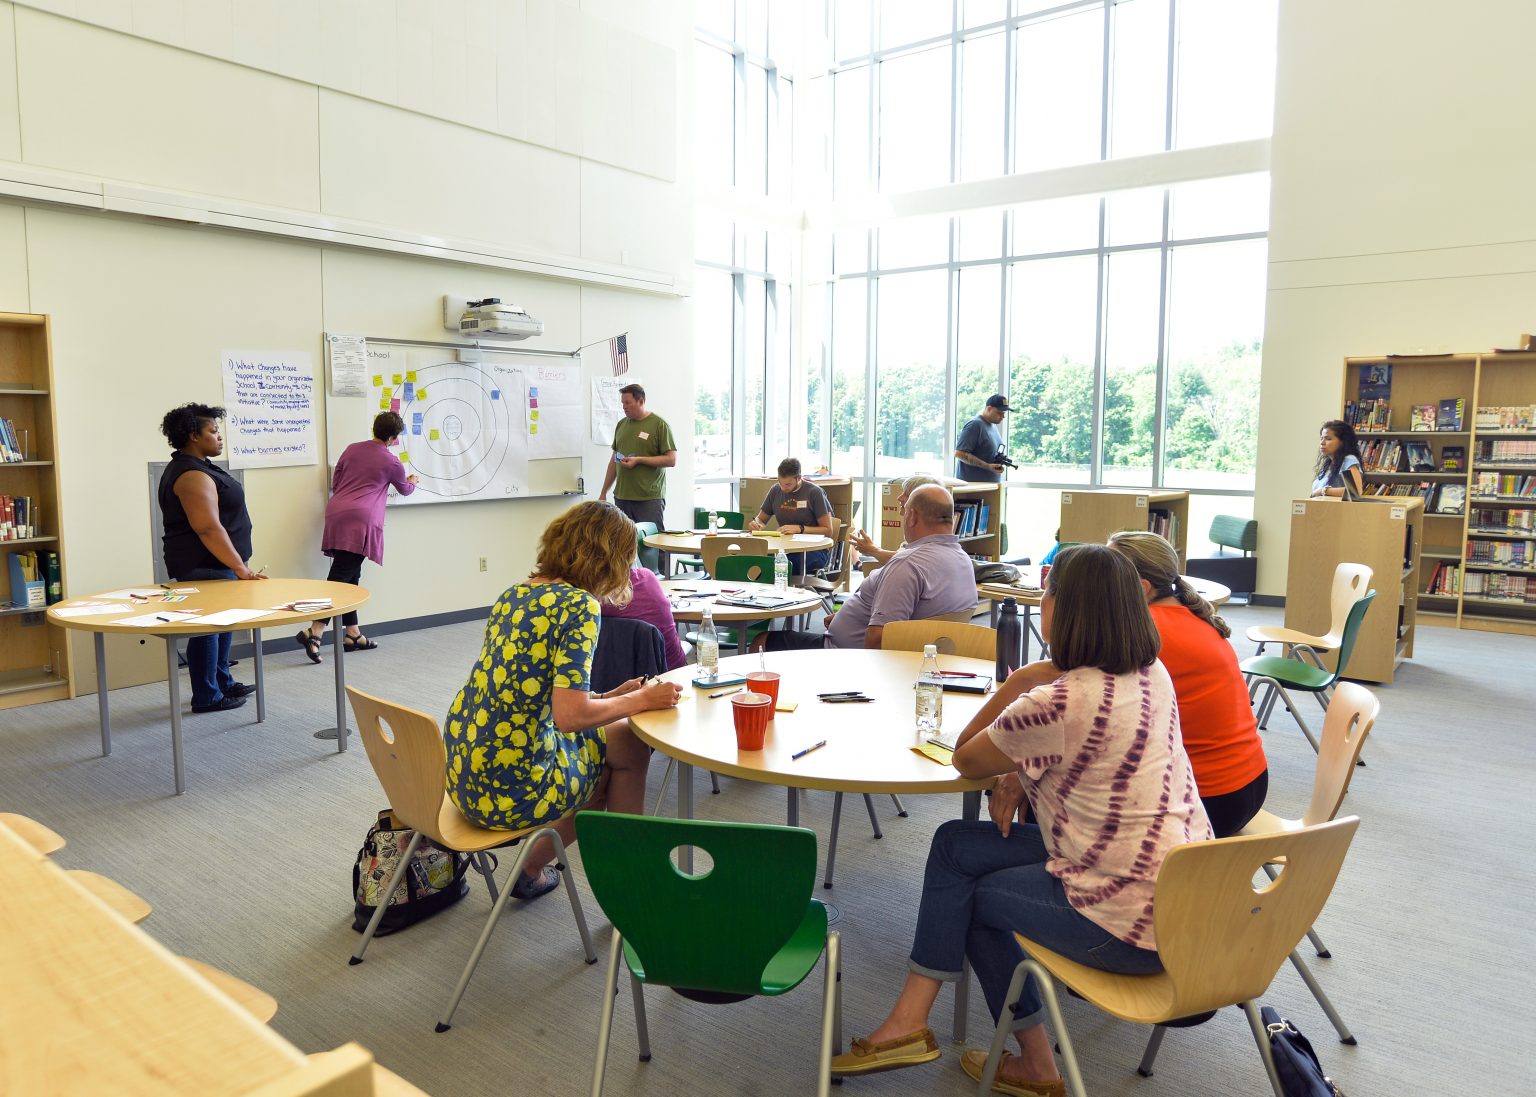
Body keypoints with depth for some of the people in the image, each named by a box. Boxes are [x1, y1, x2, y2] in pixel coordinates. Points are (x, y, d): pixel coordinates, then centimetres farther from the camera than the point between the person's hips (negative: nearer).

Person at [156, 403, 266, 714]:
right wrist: (239, 567, -23)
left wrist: (237, 564, 23)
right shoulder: (192, 475, -19)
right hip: (204, 567, -11)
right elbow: (208, 528, -25)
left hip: (213, 564, 11)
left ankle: (223, 682, 30)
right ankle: (207, 697, 6)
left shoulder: (194, 467, 15)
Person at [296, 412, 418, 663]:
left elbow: (335, 483, 22)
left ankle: (353, 634, 17)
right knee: (340, 578, -11)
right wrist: (412, 482, 47)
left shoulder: (352, 449, 15)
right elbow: (404, 489, 24)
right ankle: (314, 632, -21)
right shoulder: (392, 463, 3)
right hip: (361, 520, -6)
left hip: (336, 513, 7)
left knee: (350, 577, 12)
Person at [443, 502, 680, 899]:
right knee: (630, 744, 15)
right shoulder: (579, 605, -15)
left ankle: (530, 871, 31)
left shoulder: (515, 593, 9)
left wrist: (616, 696, 18)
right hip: (511, 788, -8)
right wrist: (641, 700, -7)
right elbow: (570, 716, -22)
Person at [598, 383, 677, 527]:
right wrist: (603, 493, 19)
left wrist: (638, 460, -14)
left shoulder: (659, 425, -2)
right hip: (621, 497, 5)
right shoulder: (621, 425, 15)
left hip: (650, 499, -5)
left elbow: (671, 459, -8)